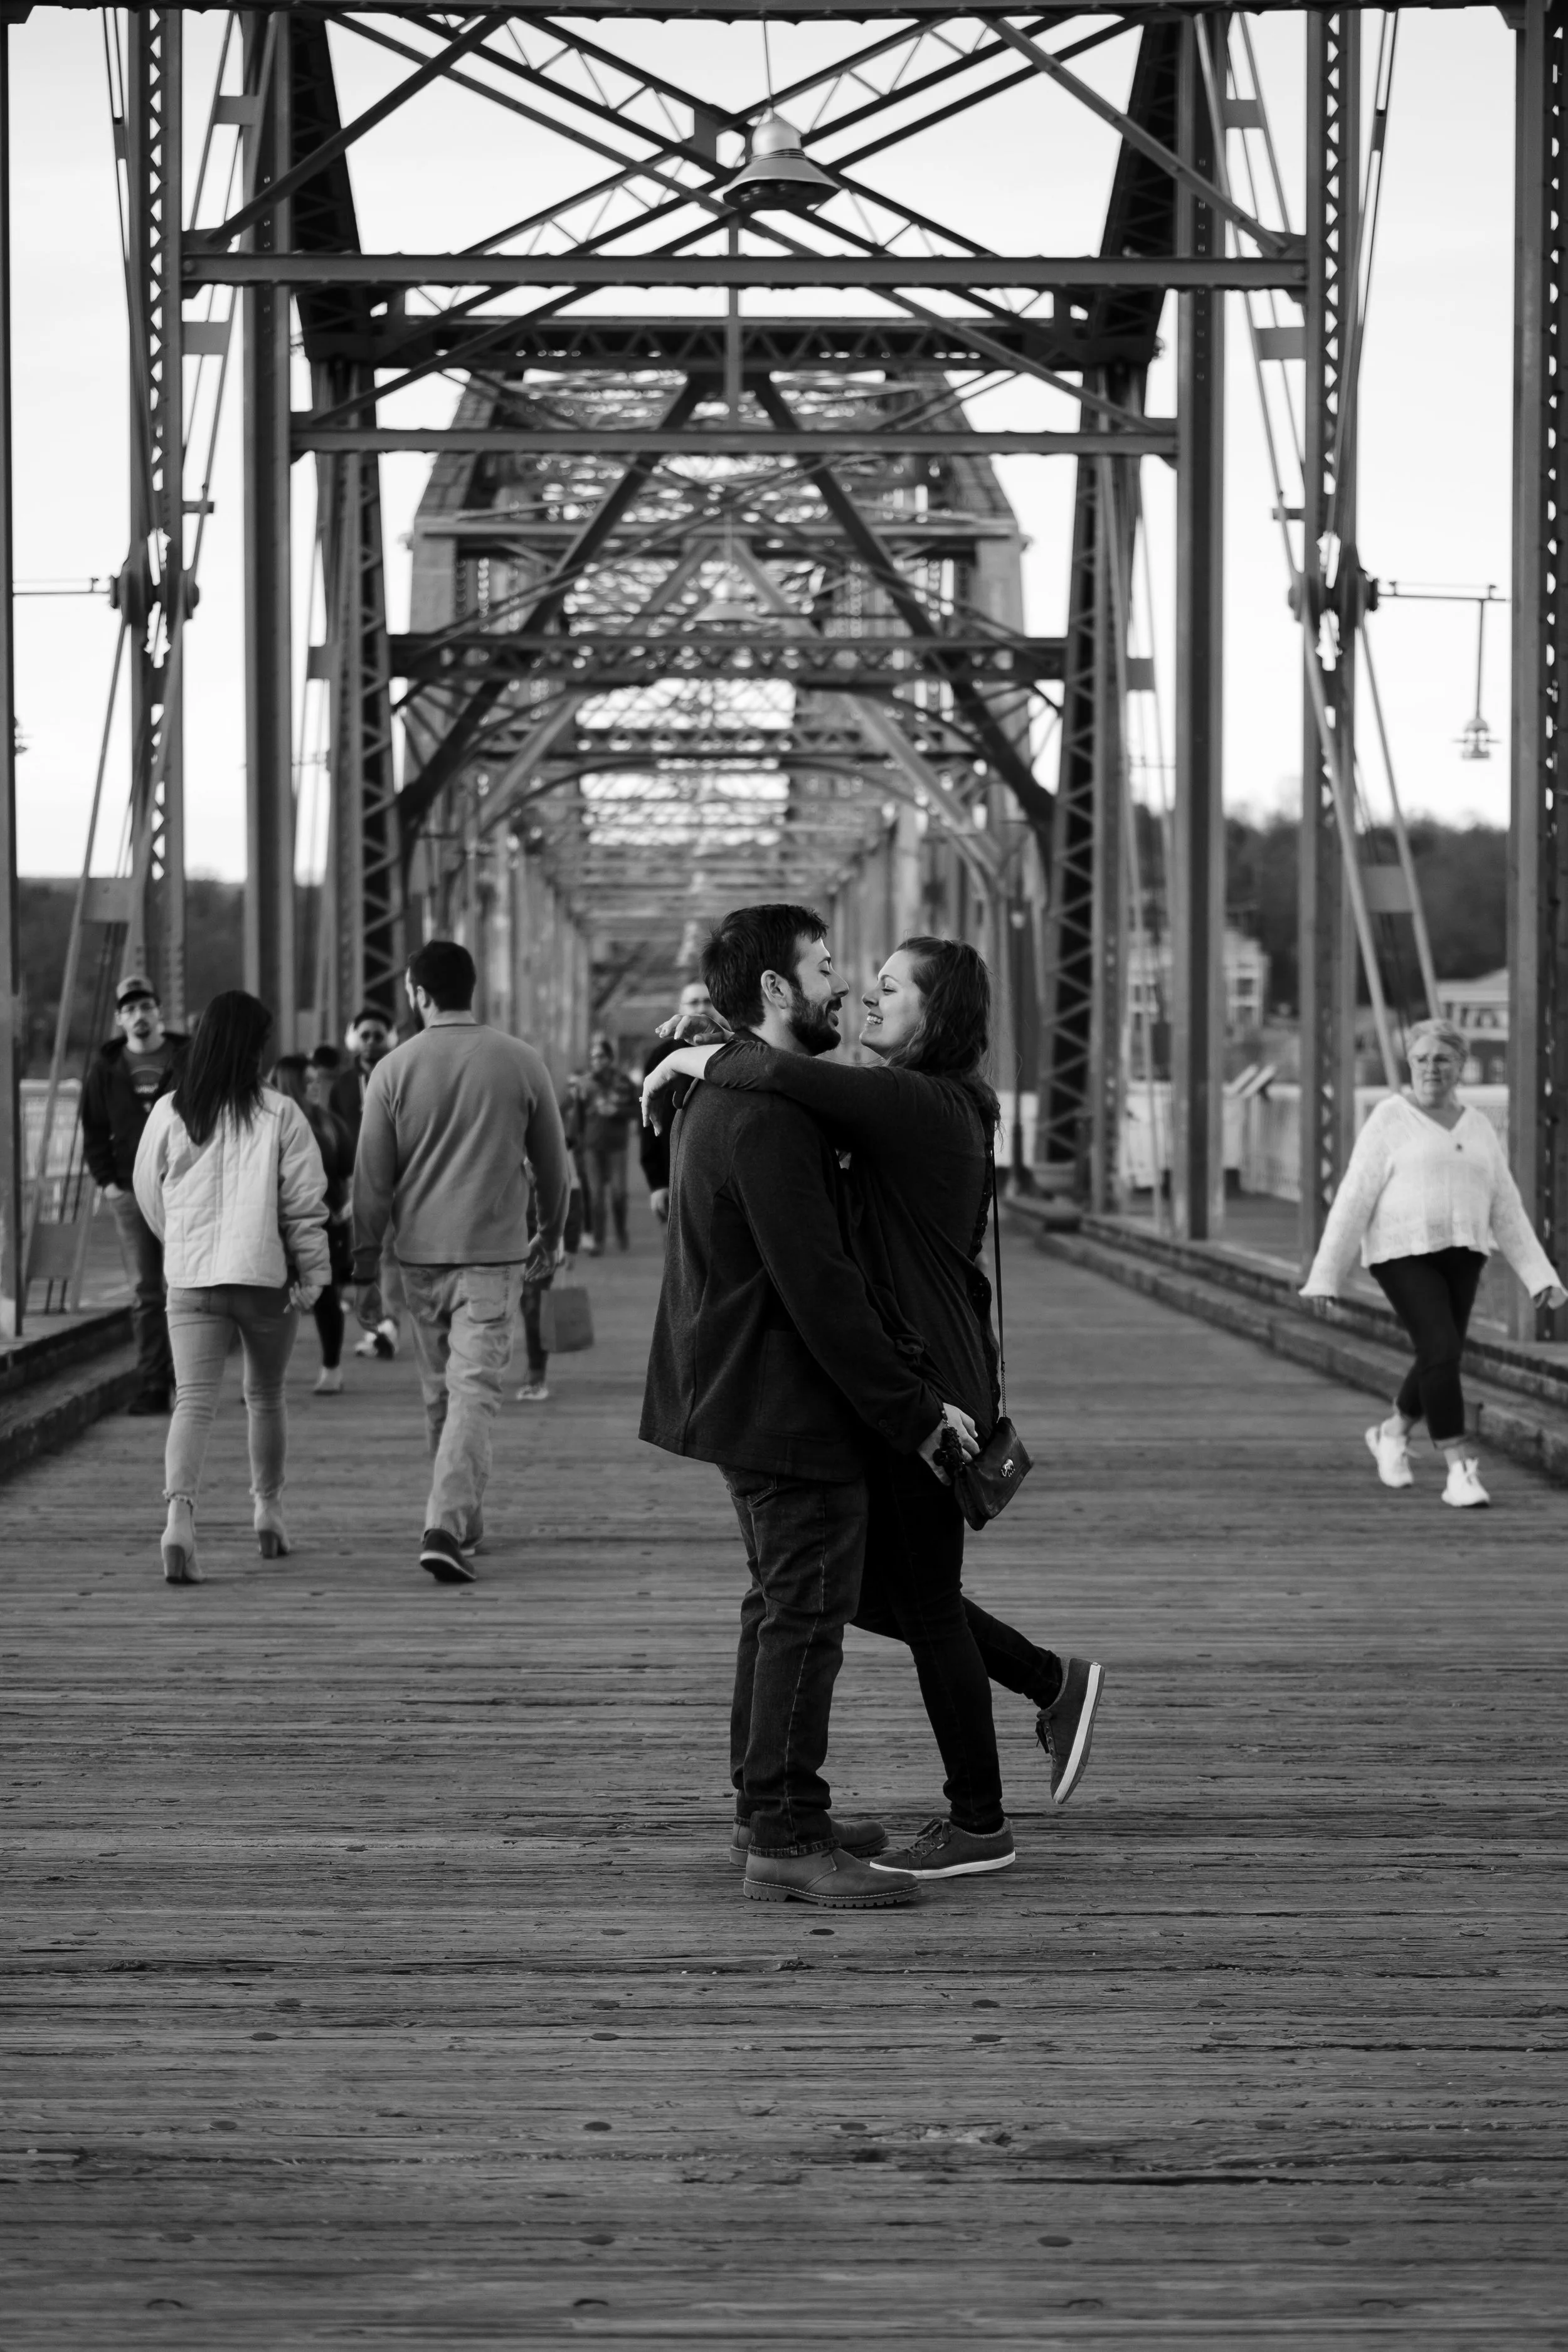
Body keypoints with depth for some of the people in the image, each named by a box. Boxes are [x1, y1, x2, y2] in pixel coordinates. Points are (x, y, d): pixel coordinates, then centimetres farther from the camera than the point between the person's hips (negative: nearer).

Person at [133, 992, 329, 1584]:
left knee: (193, 1401, -5)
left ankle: (180, 1513, -26)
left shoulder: (169, 1114, 0)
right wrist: (312, 1272, 1)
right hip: (266, 1276, -1)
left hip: (190, 1279, 1)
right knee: (265, 1395, 20)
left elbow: (150, 1196, 11)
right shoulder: (279, 1115, -7)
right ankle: (268, 1510, 31)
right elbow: (305, 1202, -8)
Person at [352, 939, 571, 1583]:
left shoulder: (395, 1069, -3)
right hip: (494, 1252, -1)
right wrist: (551, 1232, 23)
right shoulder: (521, 1063, -2)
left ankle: (463, 1522, 27)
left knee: (440, 1392, 16)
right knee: (473, 1391, -5)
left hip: (421, 1251, 2)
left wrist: (366, 1253, 10)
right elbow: (552, 1160, 8)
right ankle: (448, 1527, -19)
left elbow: (373, 1174, 0)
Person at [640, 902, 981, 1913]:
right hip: (789, 1406, -11)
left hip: (738, 1394, 11)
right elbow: (818, 1284, -25)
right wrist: (913, 1410, -21)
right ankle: (786, 1841, -4)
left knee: (785, 1605, 19)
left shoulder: (718, 1099, 12)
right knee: (805, 1615, -7)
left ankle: (769, 1806, 28)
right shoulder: (768, 1117, -22)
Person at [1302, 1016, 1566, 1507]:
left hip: (1460, 1256, 6)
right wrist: (1324, 1276, -9)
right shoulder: (1390, 1120, -4)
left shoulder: (1478, 1129, 10)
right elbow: (1354, 1199, -7)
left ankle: (1391, 1432, 40)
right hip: (1403, 1255, -6)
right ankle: (1461, 1473, -14)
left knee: (1439, 1362, 12)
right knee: (1441, 1352, -18)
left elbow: (1505, 1210, 10)